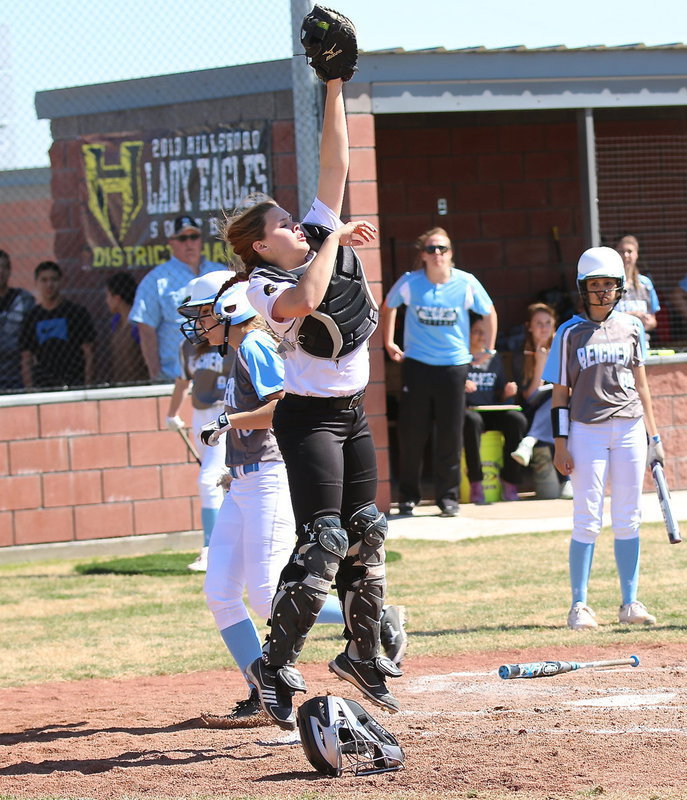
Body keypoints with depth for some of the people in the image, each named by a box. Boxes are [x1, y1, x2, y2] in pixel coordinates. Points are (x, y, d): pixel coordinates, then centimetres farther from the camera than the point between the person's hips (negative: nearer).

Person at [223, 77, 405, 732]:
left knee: (365, 533, 12)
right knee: (322, 541, -14)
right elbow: (305, 300, -36)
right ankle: (274, 667, -11)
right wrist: (333, 242, -24)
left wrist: (334, 92, -4)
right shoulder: (265, 285, -14)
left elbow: (333, 166, 1)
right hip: (308, 418, -8)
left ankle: (362, 653, 25)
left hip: (352, 415, 8)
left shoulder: (322, 235, 4)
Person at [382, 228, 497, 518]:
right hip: (416, 364, 0)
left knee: (451, 434, 1)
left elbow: (489, 312, 12)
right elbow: (388, 307, 15)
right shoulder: (409, 283, -5)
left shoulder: (466, 284, -5)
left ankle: (447, 495, 12)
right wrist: (389, 343, 13)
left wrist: (488, 349, 12)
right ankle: (408, 495, 13)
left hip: (454, 364, 0)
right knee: (411, 433, 1)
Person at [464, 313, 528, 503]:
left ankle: (509, 481, -21)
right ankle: (475, 483, -35)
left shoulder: (494, 358, 18)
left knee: (517, 420, -26)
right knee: (472, 420, -40)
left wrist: (508, 393, -1)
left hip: (492, 413, 5)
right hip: (465, 409, -4)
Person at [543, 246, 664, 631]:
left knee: (628, 520, 4)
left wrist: (654, 436, 12)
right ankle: (580, 605, 1)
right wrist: (561, 444, -6)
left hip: (629, 429, 3)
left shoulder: (632, 328, 9)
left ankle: (630, 603, 10)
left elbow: (641, 384, 14)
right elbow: (561, 391, 0)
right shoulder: (570, 333, 0)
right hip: (587, 430, -3)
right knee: (587, 521, -4)